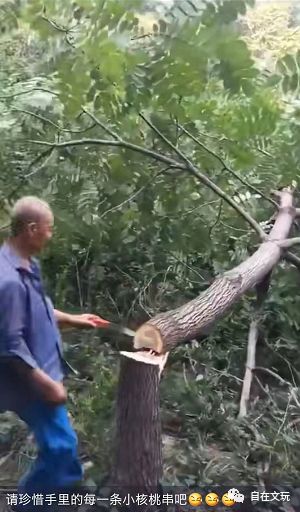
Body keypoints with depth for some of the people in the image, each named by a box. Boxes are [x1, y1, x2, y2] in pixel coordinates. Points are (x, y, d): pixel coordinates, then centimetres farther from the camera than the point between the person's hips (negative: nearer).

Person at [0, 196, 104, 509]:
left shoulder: (27, 265, 1)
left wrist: (73, 320, 18)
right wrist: (46, 385, -21)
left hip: (43, 370, 10)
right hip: (30, 382, -10)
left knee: (59, 440, 24)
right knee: (59, 445, 2)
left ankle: (71, 486, 46)